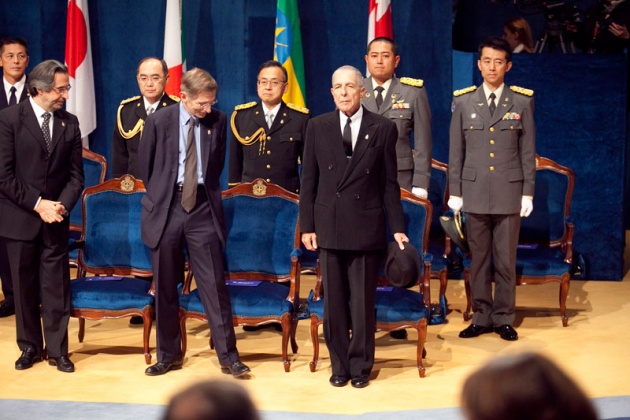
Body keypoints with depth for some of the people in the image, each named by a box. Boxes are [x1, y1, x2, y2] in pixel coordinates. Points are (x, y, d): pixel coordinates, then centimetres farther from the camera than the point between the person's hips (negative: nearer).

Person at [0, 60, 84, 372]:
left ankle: (57, 350, 12)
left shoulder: (69, 123, 4)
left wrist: (63, 205, -12)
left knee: (56, 287, 3)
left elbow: (76, 174, 5)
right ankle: (30, 347, 21)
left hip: (56, 219, 2)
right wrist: (37, 204, -14)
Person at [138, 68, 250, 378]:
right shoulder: (158, 122, -5)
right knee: (165, 288, 9)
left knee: (214, 285, -2)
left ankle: (228, 357, 5)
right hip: (166, 210, 0)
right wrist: (161, 197, 11)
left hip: (203, 211, 0)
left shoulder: (218, 121, -2)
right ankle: (168, 355, 21)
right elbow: (144, 166, 7)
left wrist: (207, 192, 11)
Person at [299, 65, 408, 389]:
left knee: (363, 302, 4)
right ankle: (340, 365, 19)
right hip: (329, 226, 2)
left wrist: (397, 227, 1)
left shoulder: (383, 128, 2)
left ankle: (360, 367, 16)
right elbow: (308, 180, 7)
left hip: (366, 226, -1)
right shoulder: (317, 127, 6)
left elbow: (389, 182, 3)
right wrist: (307, 225, 2)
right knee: (333, 302, 7)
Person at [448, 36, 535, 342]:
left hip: (509, 194, -1)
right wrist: (454, 191, 3)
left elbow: (528, 152, 4)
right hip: (475, 193, 1)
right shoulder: (463, 101, 5)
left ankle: (504, 319, 15)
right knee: (478, 259, 7)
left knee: (506, 260, 4)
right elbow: (456, 151, 6)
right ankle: (481, 317, 17)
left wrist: (528, 193, 0)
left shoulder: (522, 102, 3)